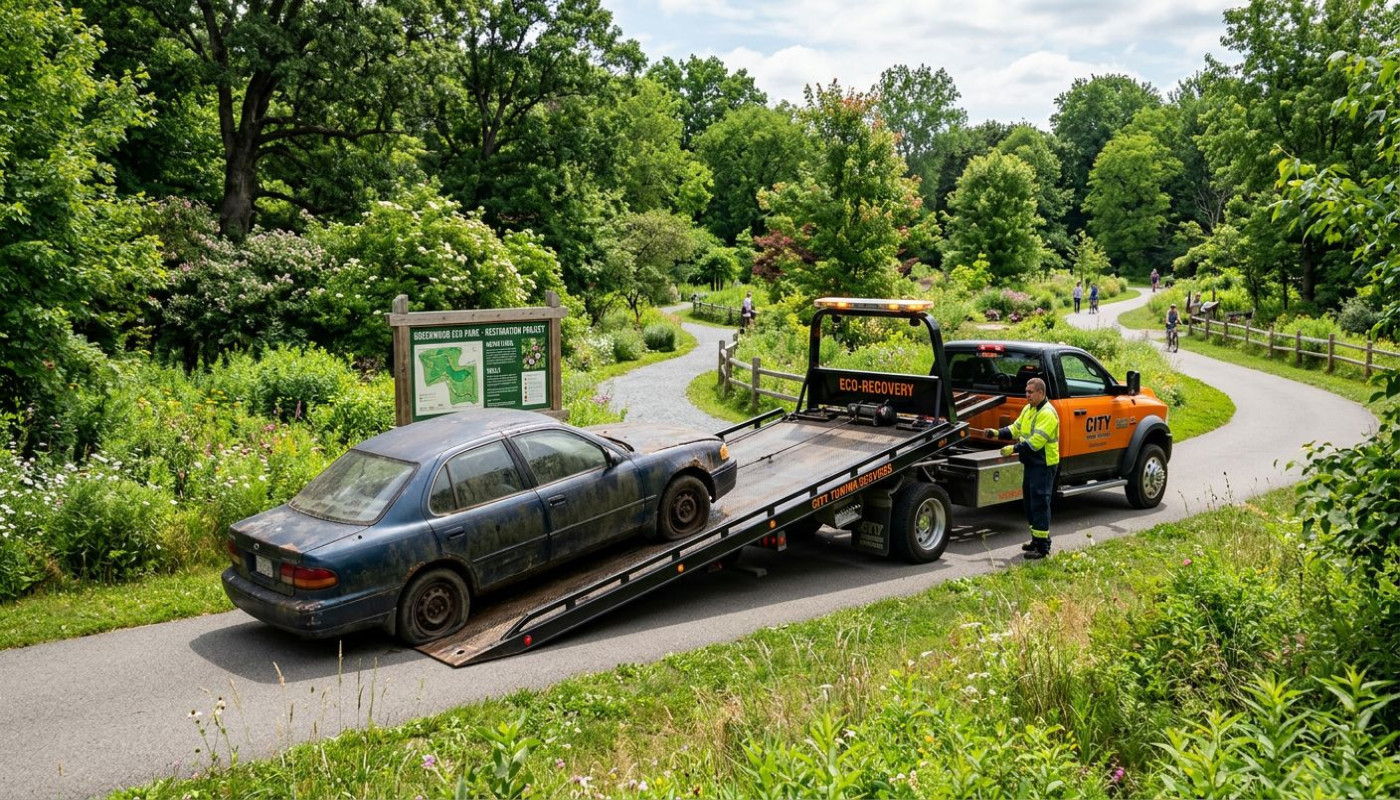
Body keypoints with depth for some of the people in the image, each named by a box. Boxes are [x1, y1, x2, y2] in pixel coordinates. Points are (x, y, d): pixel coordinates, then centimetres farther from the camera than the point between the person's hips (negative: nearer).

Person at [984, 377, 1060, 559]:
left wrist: (1014, 448, -26)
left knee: (1040, 503, -8)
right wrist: (997, 433, -2)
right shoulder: (1028, 409, 13)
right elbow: (1016, 428, 13)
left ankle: (1042, 546, -5)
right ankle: (1036, 538, 27)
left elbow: (1036, 441, -24)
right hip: (1031, 462, 10)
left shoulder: (1047, 413, -17)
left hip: (1044, 464, -10)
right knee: (1029, 501, 15)